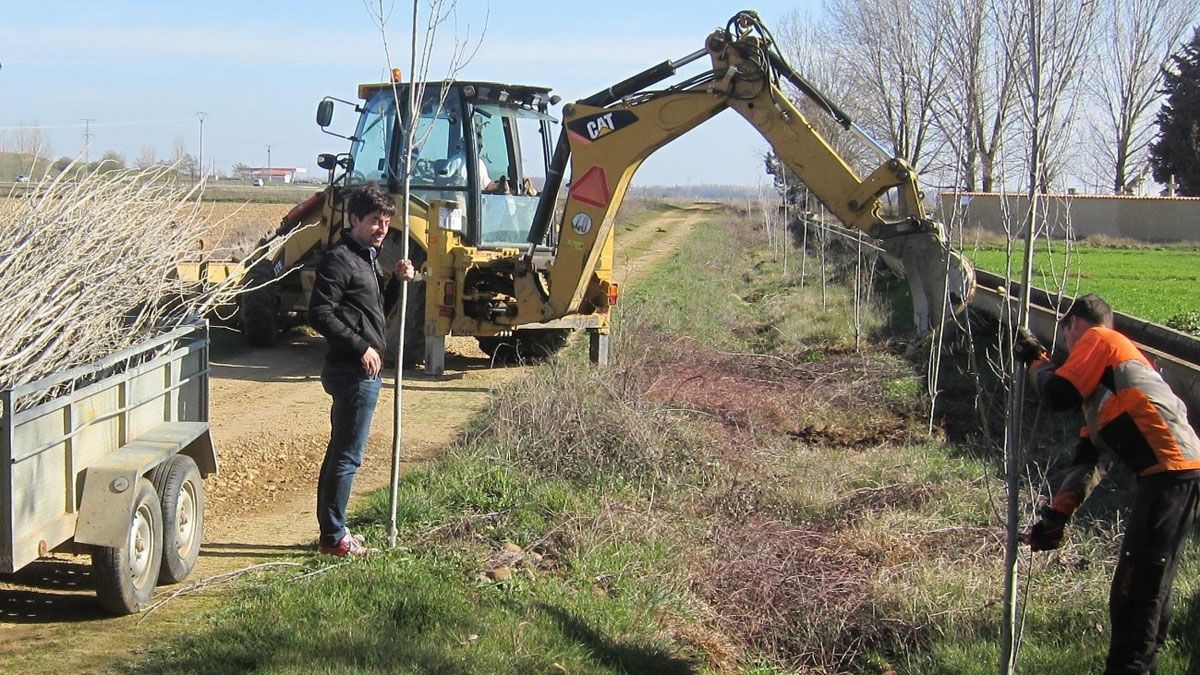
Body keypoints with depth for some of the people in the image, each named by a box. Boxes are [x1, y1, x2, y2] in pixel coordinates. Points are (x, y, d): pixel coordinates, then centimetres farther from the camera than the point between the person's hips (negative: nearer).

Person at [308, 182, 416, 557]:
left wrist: (398, 281, 8)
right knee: (347, 455, -5)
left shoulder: (367, 258, 17)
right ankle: (334, 536, 2)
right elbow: (319, 313, -20)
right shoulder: (339, 259, -13)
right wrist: (361, 347, -20)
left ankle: (332, 530, 22)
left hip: (364, 371, 10)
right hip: (353, 371, -10)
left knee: (340, 452, 14)